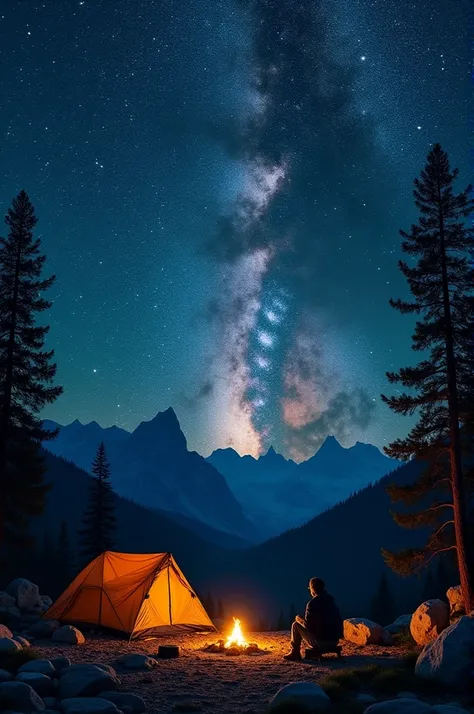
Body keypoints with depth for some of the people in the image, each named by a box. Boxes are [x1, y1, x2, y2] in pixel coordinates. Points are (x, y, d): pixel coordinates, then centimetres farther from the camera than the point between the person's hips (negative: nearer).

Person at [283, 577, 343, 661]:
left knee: (296, 625, 10)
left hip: (321, 642, -7)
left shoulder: (312, 603, -13)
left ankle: (295, 654, 19)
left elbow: (307, 625, -10)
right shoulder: (331, 601, 10)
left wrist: (298, 619, 11)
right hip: (335, 641, 7)